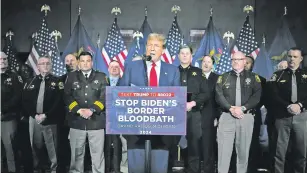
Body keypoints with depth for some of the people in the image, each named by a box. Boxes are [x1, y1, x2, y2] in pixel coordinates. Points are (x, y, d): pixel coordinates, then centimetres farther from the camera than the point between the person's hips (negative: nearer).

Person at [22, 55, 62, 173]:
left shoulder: (56, 81, 1)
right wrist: (35, 115, -7)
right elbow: (25, 101, 6)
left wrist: (45, 115, -13)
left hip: (50, 120, -3)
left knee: (52, 148, 1)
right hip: (34, 119, 3)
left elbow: (58, 102, -6)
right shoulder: (30, 82, 10)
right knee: (35, 147, 11)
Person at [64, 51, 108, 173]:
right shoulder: (71, 76, 11)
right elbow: (67, 96, 3)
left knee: (98, 154, 3)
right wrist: (78, 110, -11)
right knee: (77, 153, 9)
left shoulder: (101, 77, 9)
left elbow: (104, 97, 0)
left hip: (96, 121, -1)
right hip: (76, 121, 1)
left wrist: (92, 110, -13)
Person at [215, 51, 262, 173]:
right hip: (227, 116, 0)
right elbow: (219, 96, -1)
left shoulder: (253, 77, 9)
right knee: (224, 150, -3)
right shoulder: (223, 77, 10)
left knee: (243, 150, 7)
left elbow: (257, 96, -3)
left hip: (246, 117, 0)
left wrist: (242, 108, -14)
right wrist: (231, 109, -14)